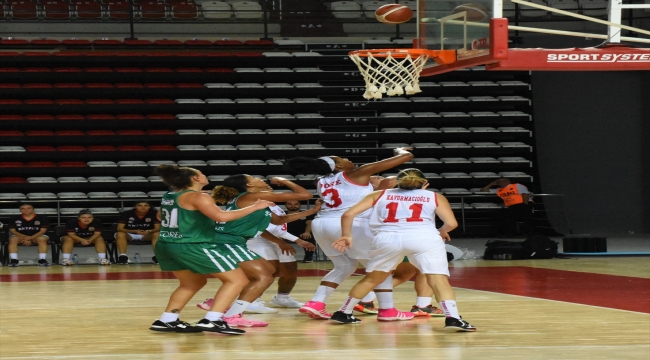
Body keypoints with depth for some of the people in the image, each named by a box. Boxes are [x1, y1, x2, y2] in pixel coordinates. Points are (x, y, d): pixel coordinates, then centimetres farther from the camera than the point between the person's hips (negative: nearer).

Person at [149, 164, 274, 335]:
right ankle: (211, 321, -16)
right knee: (238, 279, -4)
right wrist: (255, 207, -17)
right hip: (193, 247, -9)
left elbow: (160, 216, 32)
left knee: (193, 283, 30)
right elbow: (221, 216, -24)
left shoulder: (169, 196, 13)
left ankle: (167, 320, 22)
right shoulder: (196, 197, -12)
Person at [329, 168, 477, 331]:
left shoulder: (380, 195, 30)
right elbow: (451, 223, 17)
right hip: (424, 237, -2)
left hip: (387, 238, 2)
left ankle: (343, 313, 29)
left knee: (372, 279, 22)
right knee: (438, 280, -5)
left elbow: (348, 214, 21)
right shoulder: (435, 197, 27)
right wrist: (441, 232, 36)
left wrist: (347, 236, 34)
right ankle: (452, 318, -25)